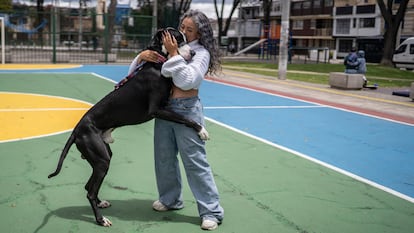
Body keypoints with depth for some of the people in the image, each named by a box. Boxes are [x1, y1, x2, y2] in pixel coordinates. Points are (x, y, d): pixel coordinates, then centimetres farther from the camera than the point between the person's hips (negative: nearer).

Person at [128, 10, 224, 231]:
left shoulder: (201, 53, -6)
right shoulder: (169, 45, 8)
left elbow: (186, 80, -19)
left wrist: (174, 54, -19)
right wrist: (142, 56, -9)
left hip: (187, 109, -6)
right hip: (164, 108, 6)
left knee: (195, 160, -5)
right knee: (164, 157, 14)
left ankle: (211, 211, 4)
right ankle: (170, 199, 35)